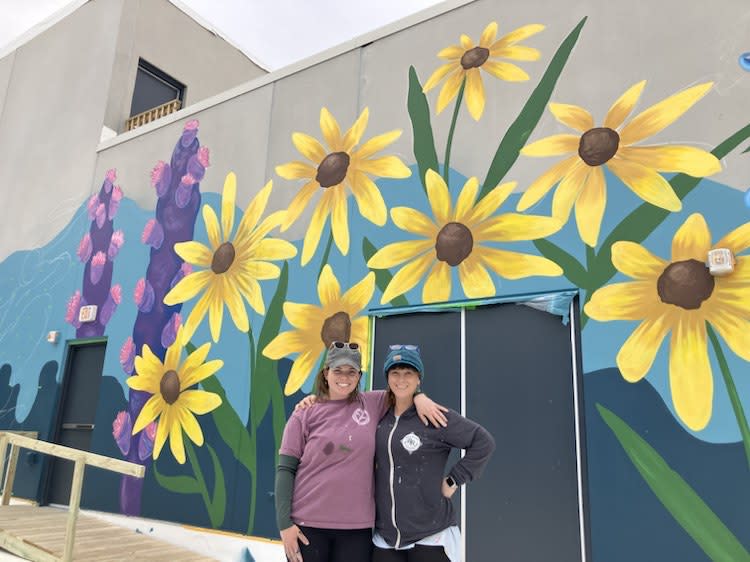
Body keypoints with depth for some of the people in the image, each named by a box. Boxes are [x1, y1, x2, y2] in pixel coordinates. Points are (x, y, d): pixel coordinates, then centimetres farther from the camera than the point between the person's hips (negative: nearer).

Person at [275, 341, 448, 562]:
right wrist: (284, 522, -7)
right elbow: (285, 470, -2)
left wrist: (420, 398, -5)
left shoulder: (372, 405, 3)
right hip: (307, 524, -1)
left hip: (357, 526, 2)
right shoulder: (304, 415, -2)